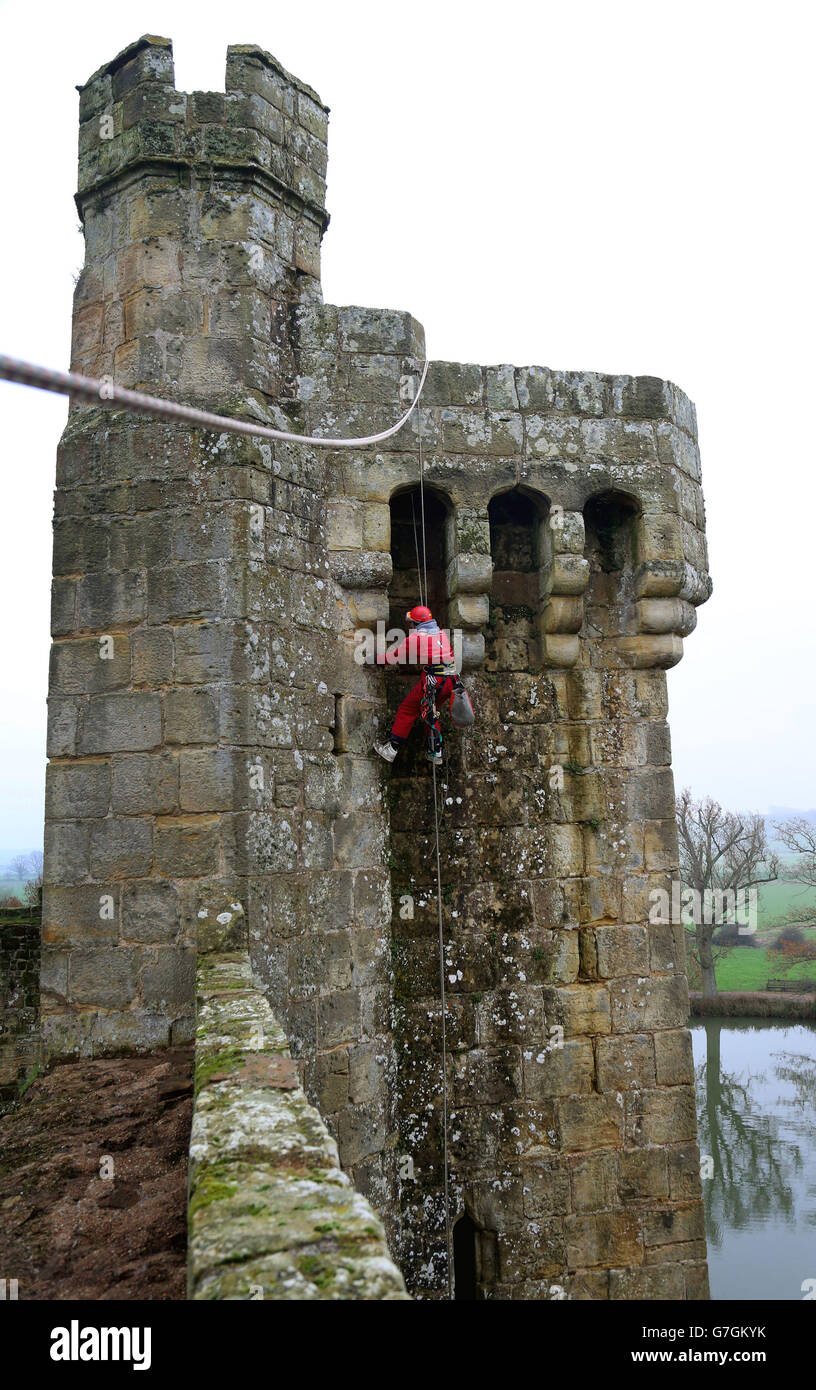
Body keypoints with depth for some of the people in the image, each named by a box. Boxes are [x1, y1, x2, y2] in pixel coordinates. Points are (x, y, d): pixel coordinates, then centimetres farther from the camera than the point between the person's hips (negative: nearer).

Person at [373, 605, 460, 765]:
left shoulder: (416, 637, -4)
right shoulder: (442, 633, 16)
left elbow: (395, 657, 4)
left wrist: (377, 656, 20)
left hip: (433, 680, -7)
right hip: (451, 680, 7)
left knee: (407, 710, 5)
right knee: (430, 713, 23)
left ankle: (392, 749, 6)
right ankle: (435, 752, 24)